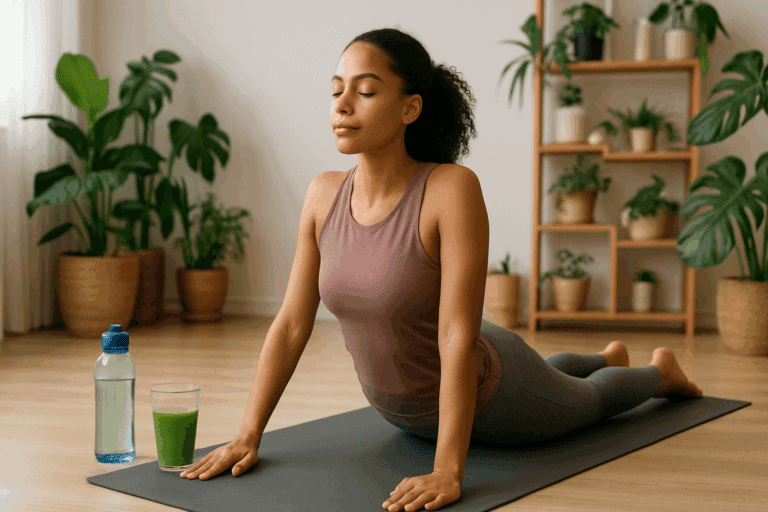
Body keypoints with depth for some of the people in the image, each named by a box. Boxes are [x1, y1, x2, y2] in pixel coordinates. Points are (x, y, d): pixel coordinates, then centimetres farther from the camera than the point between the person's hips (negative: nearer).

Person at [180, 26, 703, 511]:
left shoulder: (453, 188, -35)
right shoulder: (324, 195, -18)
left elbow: (458, 338, -38)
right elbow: (291, 324, -13)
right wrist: (247, 436, -16)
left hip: (487, 398, -6)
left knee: (586, 400, 28)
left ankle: (660, 371, 62)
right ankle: (608, 358, 71)